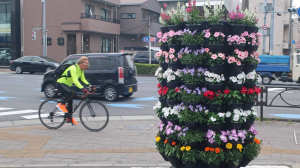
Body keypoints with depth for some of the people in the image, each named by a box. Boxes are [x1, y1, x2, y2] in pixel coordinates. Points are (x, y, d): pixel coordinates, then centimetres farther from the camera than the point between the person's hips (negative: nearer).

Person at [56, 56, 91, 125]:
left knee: (70, 101, 8)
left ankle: (69, 118, 19)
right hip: (61, 84, -10)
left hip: (67, 85, 10)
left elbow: (83, 79, 8)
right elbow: (75, 80, -35)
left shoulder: (81, 70, 6)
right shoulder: (73, 68, -24)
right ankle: (61, 104, -14)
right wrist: (82, 89, -45)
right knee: (72, 93, -33)